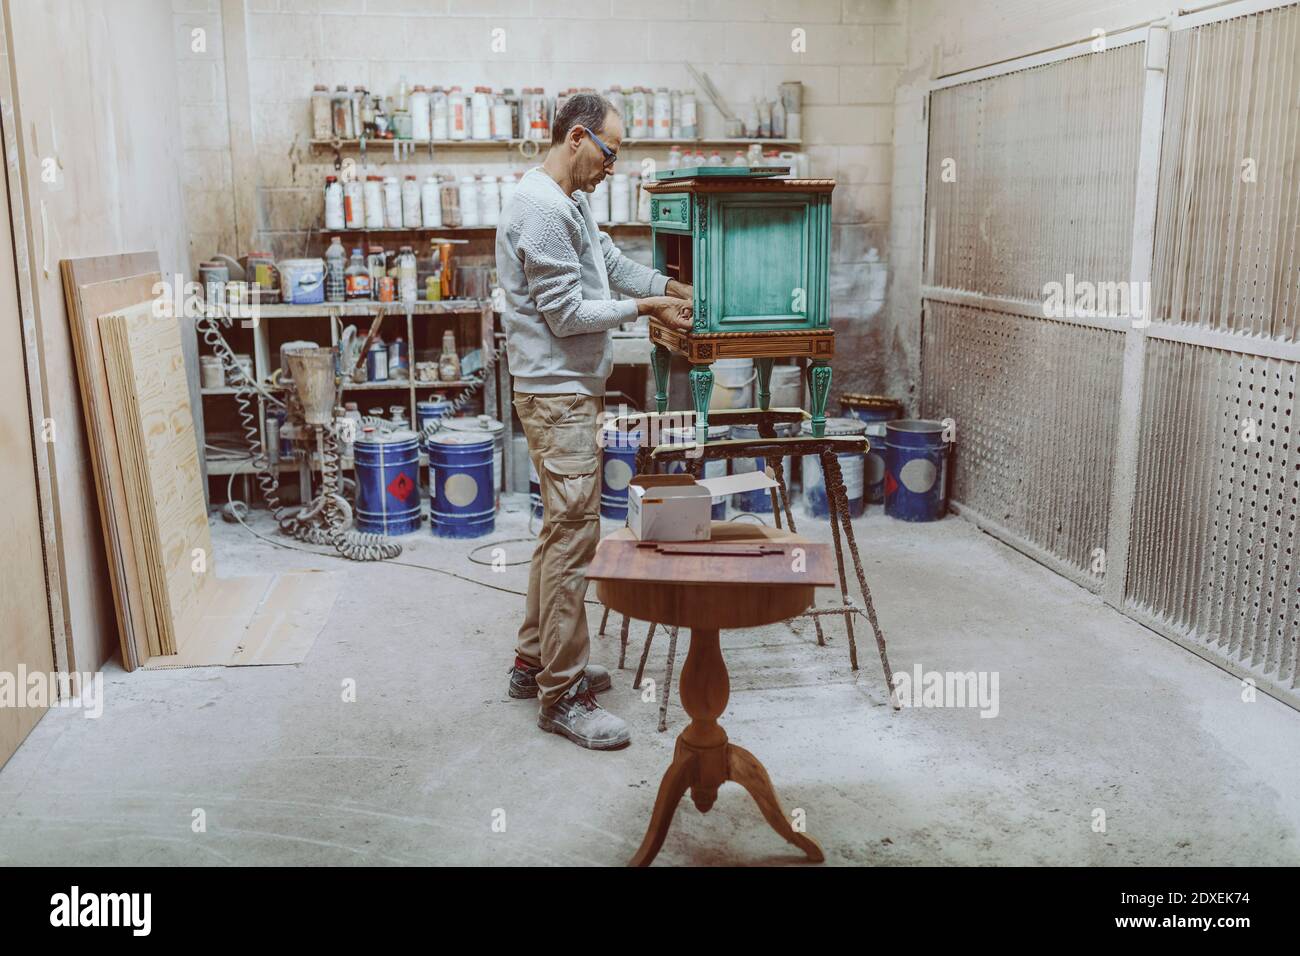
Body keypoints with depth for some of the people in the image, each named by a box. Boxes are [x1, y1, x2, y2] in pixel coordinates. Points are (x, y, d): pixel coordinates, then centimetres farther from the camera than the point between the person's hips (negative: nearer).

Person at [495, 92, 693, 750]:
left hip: (571, 389, 11)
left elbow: (610, 262, 24)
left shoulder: (571, 202, 15)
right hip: (556, 393, -11)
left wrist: (670, 287, 13)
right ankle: (562, 695, -1)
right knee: (574, 535, -9)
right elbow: (567, 313, -19)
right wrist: (644, 308, -11)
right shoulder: (541, 209, -18)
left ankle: (535, 661, 27)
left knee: (563, 529, 16)